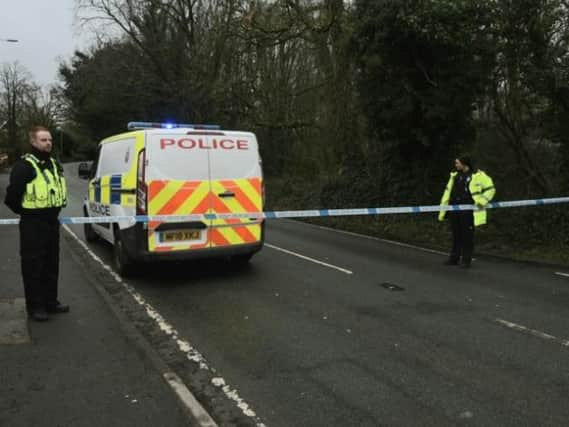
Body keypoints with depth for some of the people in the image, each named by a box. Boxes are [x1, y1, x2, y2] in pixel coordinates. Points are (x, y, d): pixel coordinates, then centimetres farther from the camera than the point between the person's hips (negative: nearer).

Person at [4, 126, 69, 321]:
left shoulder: (55, 164, 12)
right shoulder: (24, 165, -13)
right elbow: (12, 195, -14)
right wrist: (26, 212, -1)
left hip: (52, 222, 8)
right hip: (33, 224, -8)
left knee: (52, 264, 15)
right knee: (33, 266, 0)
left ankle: (50, 301, 26)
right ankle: (35, 306, 9)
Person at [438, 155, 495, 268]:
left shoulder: (478, 175, -4)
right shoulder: (455, 176, 13)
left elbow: (490, 188, 0)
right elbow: (448, 190, 19)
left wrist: (482, 201, -8)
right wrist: (444, 206, 14)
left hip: (468, 211, -5)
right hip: (454, 210, 5)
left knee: (467, 236, 0)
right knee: (456, 236, 12)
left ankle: (466, 260, 8)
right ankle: (454, 258, 20)